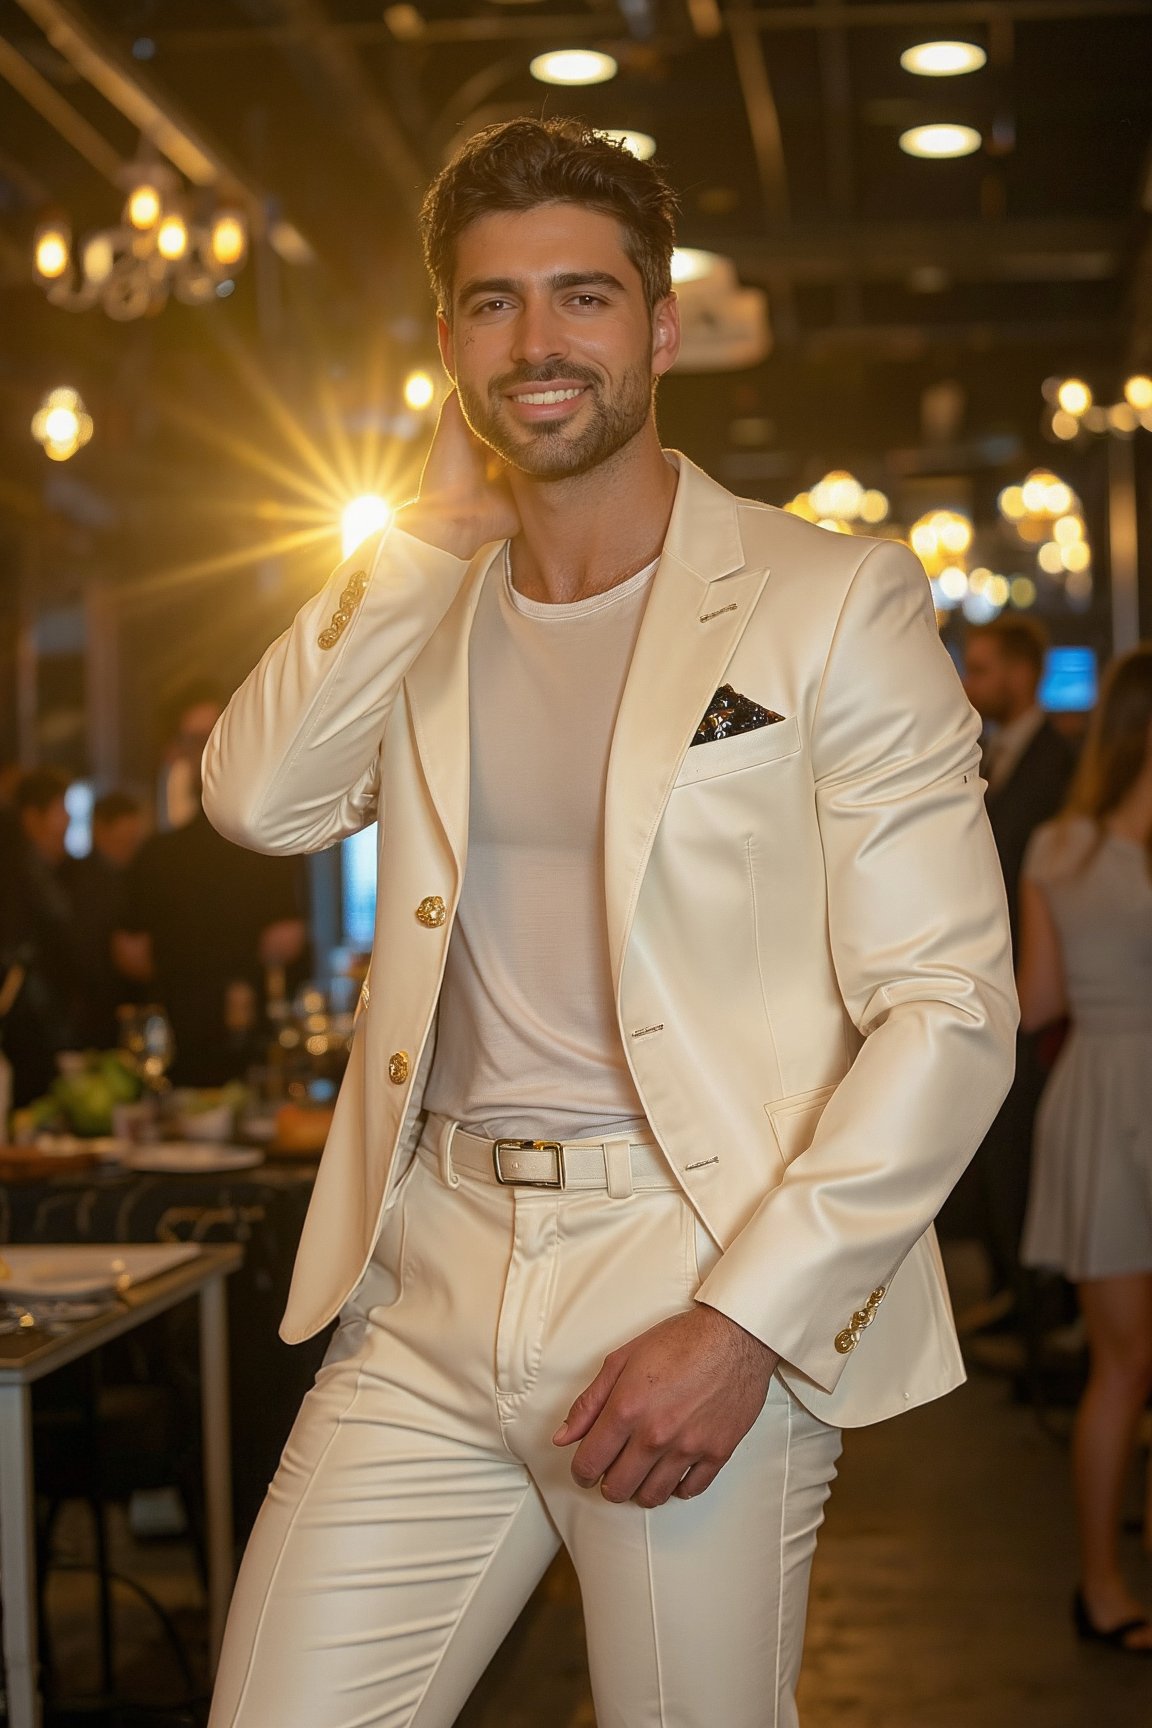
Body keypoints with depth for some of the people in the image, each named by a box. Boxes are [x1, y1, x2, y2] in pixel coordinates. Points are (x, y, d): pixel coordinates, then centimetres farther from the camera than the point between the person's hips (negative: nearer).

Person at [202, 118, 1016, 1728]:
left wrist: (742, 1324, -16)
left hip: (699, 1295, -3)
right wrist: (444, 522, -5)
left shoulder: (832, 601, -3)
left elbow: (949, 1015, -8)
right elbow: (262, 798, -6)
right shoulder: (422, 601, 13)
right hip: (431, 1286, 4)